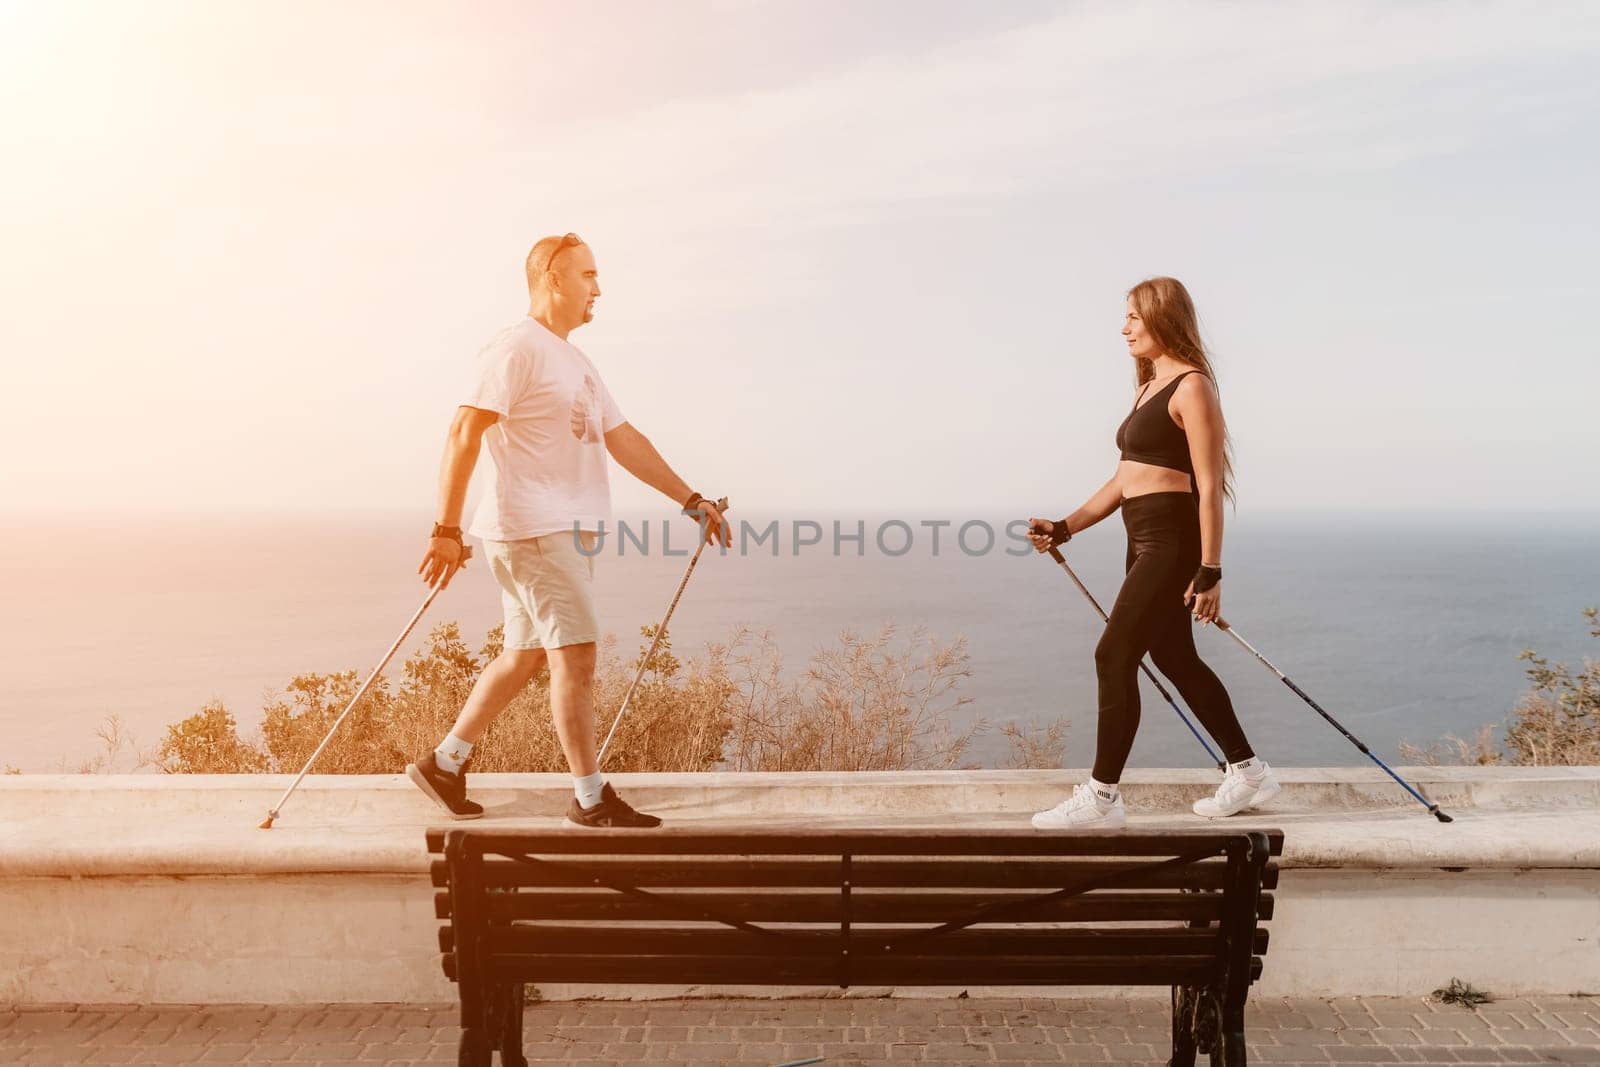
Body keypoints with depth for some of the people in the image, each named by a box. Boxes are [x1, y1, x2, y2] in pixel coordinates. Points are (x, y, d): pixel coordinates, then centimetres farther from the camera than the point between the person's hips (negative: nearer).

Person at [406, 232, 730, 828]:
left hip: (571, 531, 10)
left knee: (526, 655, 13)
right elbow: (463, 435, -16)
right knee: (575, 654, -8)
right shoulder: (516, 349, -9)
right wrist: (447, 530, -22)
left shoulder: (577, 363, 21)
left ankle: (444, 765, 25)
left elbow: (625, 441, 20)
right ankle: (591, 799, 1)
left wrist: (691, 501, 16)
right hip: (532, 528, -10)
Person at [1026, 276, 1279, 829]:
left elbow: (1209, 486, -15)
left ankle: (1101, 797, -5)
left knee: (1114, 655, -11)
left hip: (1174, 540, -10)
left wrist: (1210, 571, -19)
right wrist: (1065, 528, 11)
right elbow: (1124, 479, 19)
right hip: (1146, 542, 10)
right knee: (1176, 660, 16)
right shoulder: (1149, 388, 18)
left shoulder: (1191, 387, -10)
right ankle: (1248, 772, 29)